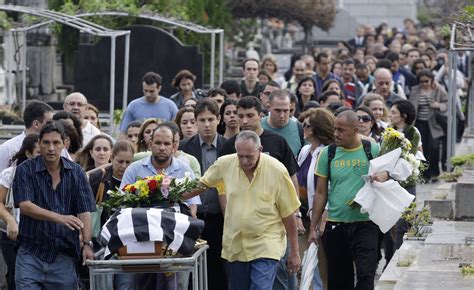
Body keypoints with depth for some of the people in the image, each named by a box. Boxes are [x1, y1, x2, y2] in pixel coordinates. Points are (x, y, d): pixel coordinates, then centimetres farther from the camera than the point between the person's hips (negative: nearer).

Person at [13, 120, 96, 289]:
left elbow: (85, 211, 1)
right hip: (31, 253, -2)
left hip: (63, 255, 2)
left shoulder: (76, 172, 6)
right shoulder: (25, 170, -1)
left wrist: (86, 244, -13)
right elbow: (25, 206, -13)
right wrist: (60, 218, -25)